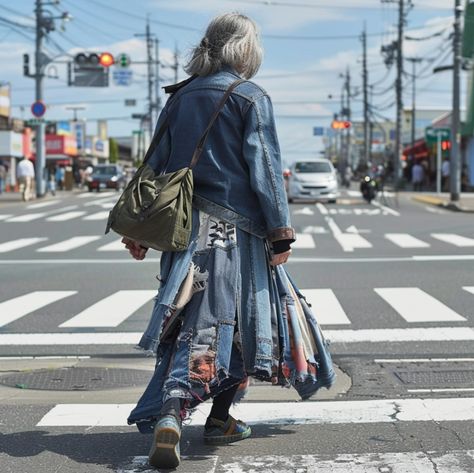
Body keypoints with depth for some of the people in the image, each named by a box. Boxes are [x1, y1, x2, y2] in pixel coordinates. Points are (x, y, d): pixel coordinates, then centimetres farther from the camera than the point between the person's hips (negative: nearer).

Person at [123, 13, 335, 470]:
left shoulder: (180, 97, 10)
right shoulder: (251, 98, -5)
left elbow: (155, 163, 11)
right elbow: (265, 167, -10)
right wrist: (280, 229, -8)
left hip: (185, 226, 4)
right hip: (236, 228, -4)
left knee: (190, 325, 2)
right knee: (236, 320, 10)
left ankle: (168, 415, -17)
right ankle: (221, 420, 18)